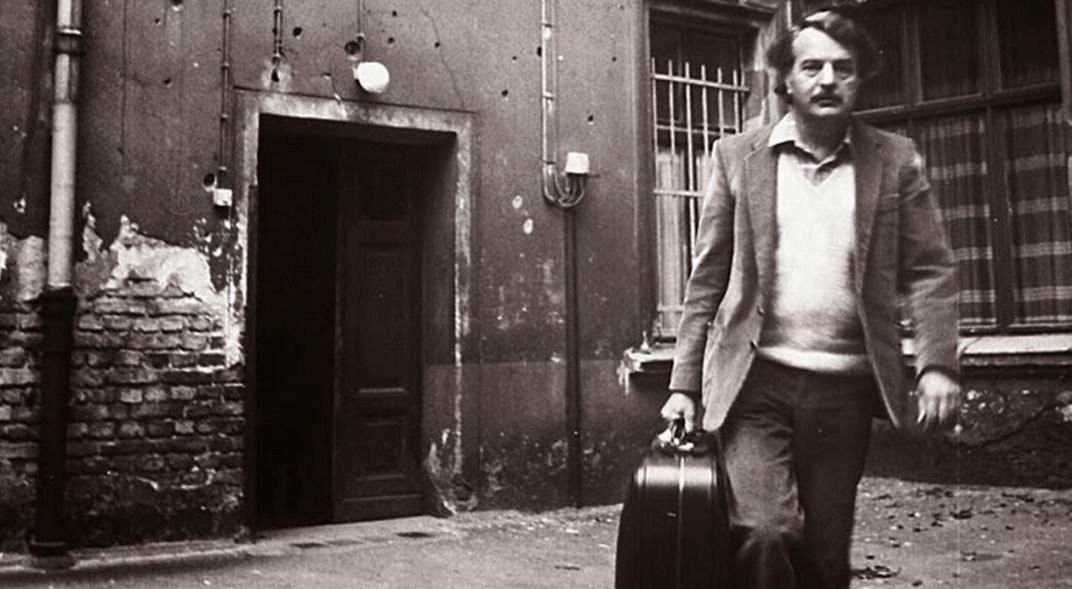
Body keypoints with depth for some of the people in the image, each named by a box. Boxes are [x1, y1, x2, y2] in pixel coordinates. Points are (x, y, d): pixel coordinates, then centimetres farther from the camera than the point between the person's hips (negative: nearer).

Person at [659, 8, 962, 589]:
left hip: (845, 387, 2)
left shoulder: (894, 160, 7)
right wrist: (684, 385, 1)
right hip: (754, 381, -1)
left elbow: (929, 271, 4)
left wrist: (937, 366, -11)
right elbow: (707, 280, 4)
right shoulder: (738, 156, 5)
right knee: (765, 531, -19)